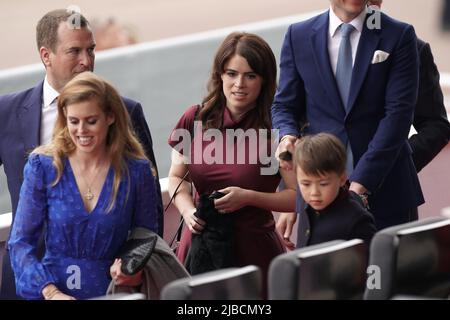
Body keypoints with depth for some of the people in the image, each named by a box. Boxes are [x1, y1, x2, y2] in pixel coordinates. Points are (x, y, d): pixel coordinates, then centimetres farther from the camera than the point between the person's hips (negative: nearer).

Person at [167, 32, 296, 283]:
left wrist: (249, 197, -19)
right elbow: (177, 177, 14)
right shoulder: (196, 119, 2)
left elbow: (300, 196, -9)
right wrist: (188, 210, -5)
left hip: (254, 250, -3)